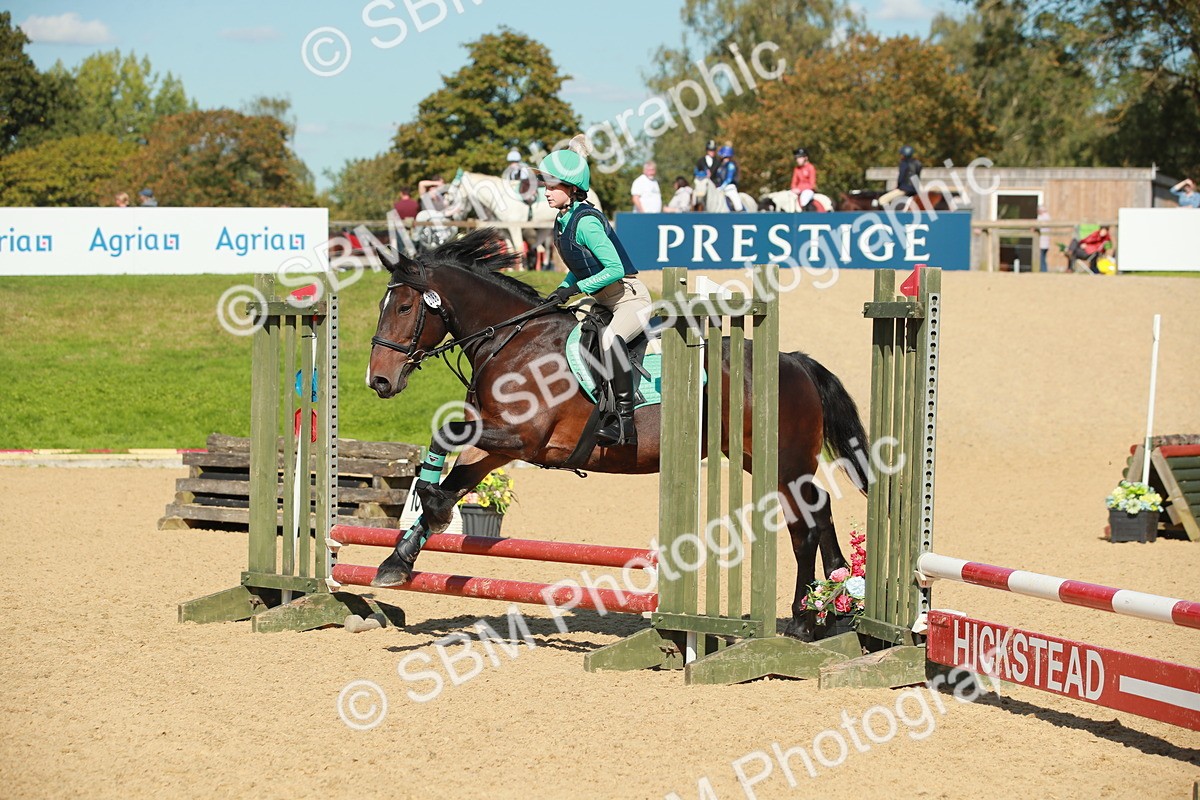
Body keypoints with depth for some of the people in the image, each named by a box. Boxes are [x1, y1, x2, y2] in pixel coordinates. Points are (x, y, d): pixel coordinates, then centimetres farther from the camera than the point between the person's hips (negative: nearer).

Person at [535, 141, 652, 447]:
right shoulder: (562, 221, 7)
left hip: (630, 297, -11)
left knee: (610, 338, -37)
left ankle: (625, 420, -35)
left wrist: (575, 288, -25)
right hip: (603, 301, 11)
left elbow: (615, 268, -26)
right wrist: (561, 290, 4)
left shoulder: (586, 222, -21)